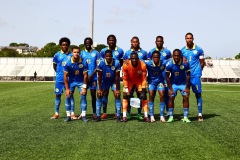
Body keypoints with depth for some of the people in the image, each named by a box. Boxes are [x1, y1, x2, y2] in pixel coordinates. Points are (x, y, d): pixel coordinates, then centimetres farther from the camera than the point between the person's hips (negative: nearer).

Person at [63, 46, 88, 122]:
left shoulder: (83, 63, -21)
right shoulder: (68, 63, -20)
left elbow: (85, 75, -13)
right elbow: (65, 76, -13)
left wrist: (84, 87, -14)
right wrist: (67, 88, -14)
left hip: (81, 81, 0)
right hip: (71, 81, 1)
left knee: (83, 96, -10)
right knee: (68, 97, -6)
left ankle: (83, 116, -3)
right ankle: (68, 116, 4)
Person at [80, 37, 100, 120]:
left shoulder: (96, 53, 3)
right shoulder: (82, 53, 8)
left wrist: (91, 75, -9)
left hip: (93, 77, -1)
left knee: (93, 94, 4)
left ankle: (94, 113, 10)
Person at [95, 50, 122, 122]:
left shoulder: (116, 63, -25)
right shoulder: (101, 63, -23)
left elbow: (117, 77, -19)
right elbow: (99, 77, -15)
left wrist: (117, 89, -19)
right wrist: (100, 89, -14)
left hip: (114, 81, -1)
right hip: (104, 81, 1)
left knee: (117, 96, -12)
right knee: (99, 96, -6)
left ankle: (118, 116, -5)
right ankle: (98, 116, 2)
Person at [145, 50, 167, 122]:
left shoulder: (163, 63, -21)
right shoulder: (148, 63, -24)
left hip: (160, 81, 1)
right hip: (151, 81, 0)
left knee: (162, 96, -10)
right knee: (151, 96, -8)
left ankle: (162, 116, -3)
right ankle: (152, 116, 0)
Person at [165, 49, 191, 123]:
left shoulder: (185, 63, -22)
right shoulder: (169, 64, -22)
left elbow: (188, 75, -10)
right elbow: (167, 77, -11)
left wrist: (187, 87, -11)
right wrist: (170, 89, -11)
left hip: (183, 83, 0)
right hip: (173, 83, 0)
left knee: (186, 98, -9)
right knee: (171, 98, -8)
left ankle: (185, 117, -1)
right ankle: (171, 117, 2)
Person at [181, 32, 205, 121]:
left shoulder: (199, 49, 0)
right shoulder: (182, 50, 7)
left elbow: (202, 63, 5)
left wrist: (198, 71, 0)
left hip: (195, 75, -2)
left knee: (198, 94, 0)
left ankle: (200, 114, 6)